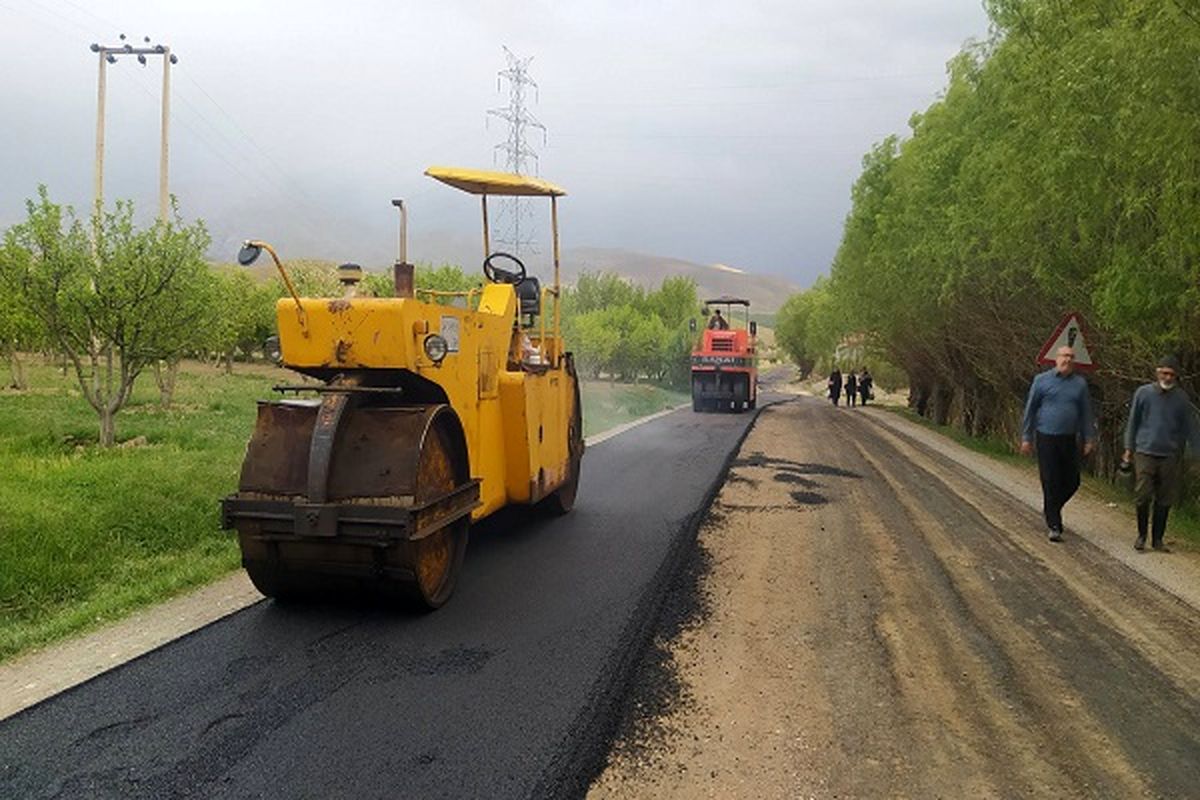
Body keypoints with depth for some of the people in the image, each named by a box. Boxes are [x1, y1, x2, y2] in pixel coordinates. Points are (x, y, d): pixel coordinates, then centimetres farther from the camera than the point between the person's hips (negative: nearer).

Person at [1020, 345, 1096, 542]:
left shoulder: (1080, 383, 8)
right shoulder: (1042, 380, 0)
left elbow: (1086, 413, 14)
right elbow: (1030, 410, 3)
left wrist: (1089, 439, 10)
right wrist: (1026, 438, -1)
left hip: (1069, 439, 3)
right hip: (1046, 438, -3)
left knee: (1072, 482, 6)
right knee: (1051, 482, -3)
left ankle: (1051, 509, 33)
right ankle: (1054, 526, 3)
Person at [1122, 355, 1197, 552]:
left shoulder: (1182, 398, 6)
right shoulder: (1143, 393, 2)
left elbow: (1189, 428, 11)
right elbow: (1133, 422, 9)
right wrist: (1129, 448, 7)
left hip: (1170, 456, 2)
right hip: (1145, 452, -1)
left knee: (1164, 501, 4)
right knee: (1143, 496, -4)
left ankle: (1157, 539, 17)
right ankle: (1141, 536, 14)